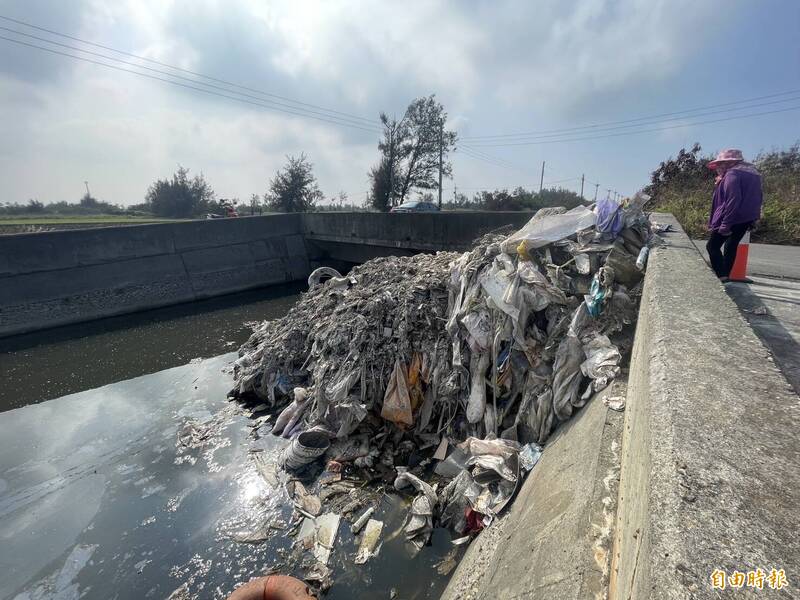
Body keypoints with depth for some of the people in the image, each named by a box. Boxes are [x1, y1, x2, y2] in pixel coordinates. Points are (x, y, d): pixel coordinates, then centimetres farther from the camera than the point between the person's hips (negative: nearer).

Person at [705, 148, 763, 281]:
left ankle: (722, 276, -11)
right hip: (748, 218, 9)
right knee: (731, 246, 16)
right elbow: (757, 198, 21)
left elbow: (733, 200, -22)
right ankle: (726, 276, 20)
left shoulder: (732, 174, -13)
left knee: (712, 246, -3)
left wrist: (725, 223, -23)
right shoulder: (753, 173, 17)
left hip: (733, 217, -9)